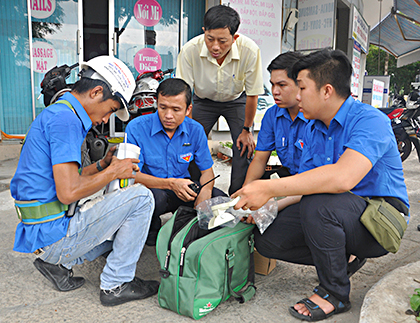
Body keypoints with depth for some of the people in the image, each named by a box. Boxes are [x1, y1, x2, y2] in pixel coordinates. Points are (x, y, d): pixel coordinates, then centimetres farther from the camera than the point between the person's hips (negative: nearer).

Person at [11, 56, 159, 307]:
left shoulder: (56, 114, 14)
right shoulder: (66, 119, -19)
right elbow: (68, 192, -26)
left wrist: (102, 165, 6)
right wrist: (112, 172, -12)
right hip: (52, 232, -10)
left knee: (127, 223, 23)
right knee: (141, 197, -11)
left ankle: (59, 262, 14)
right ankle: (115, 285, -2)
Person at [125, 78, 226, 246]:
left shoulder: (195, 130, -3)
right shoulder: (136, 128, -15)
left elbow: (207, 170, 3)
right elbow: (132, 175, -17)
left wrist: (205, 190, -22)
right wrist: (170, 184, -31)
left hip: (182, 187, 4)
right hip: (151, 188, -3)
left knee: (220, 199, -19)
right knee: (155, 197, -39)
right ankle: (151, 234, -3)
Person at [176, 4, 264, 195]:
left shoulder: (250, 51, -33)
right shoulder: (190, 50, -32)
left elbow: (252, 94, -18)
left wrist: (247, 129, -9)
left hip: (236, 100, 0)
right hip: (204, 101, 1)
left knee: (244, 147, -11)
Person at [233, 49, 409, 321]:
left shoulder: (370, 120, -20)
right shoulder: (314, 129, 6)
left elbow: (343, 178, -39)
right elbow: (308, 185, 5)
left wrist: (270, 188, -38)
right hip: (335, 211, 7)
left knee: (317, 204, -36)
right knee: (267, 239, -7)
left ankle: (335, 294, -11)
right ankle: (340, 254, 13)